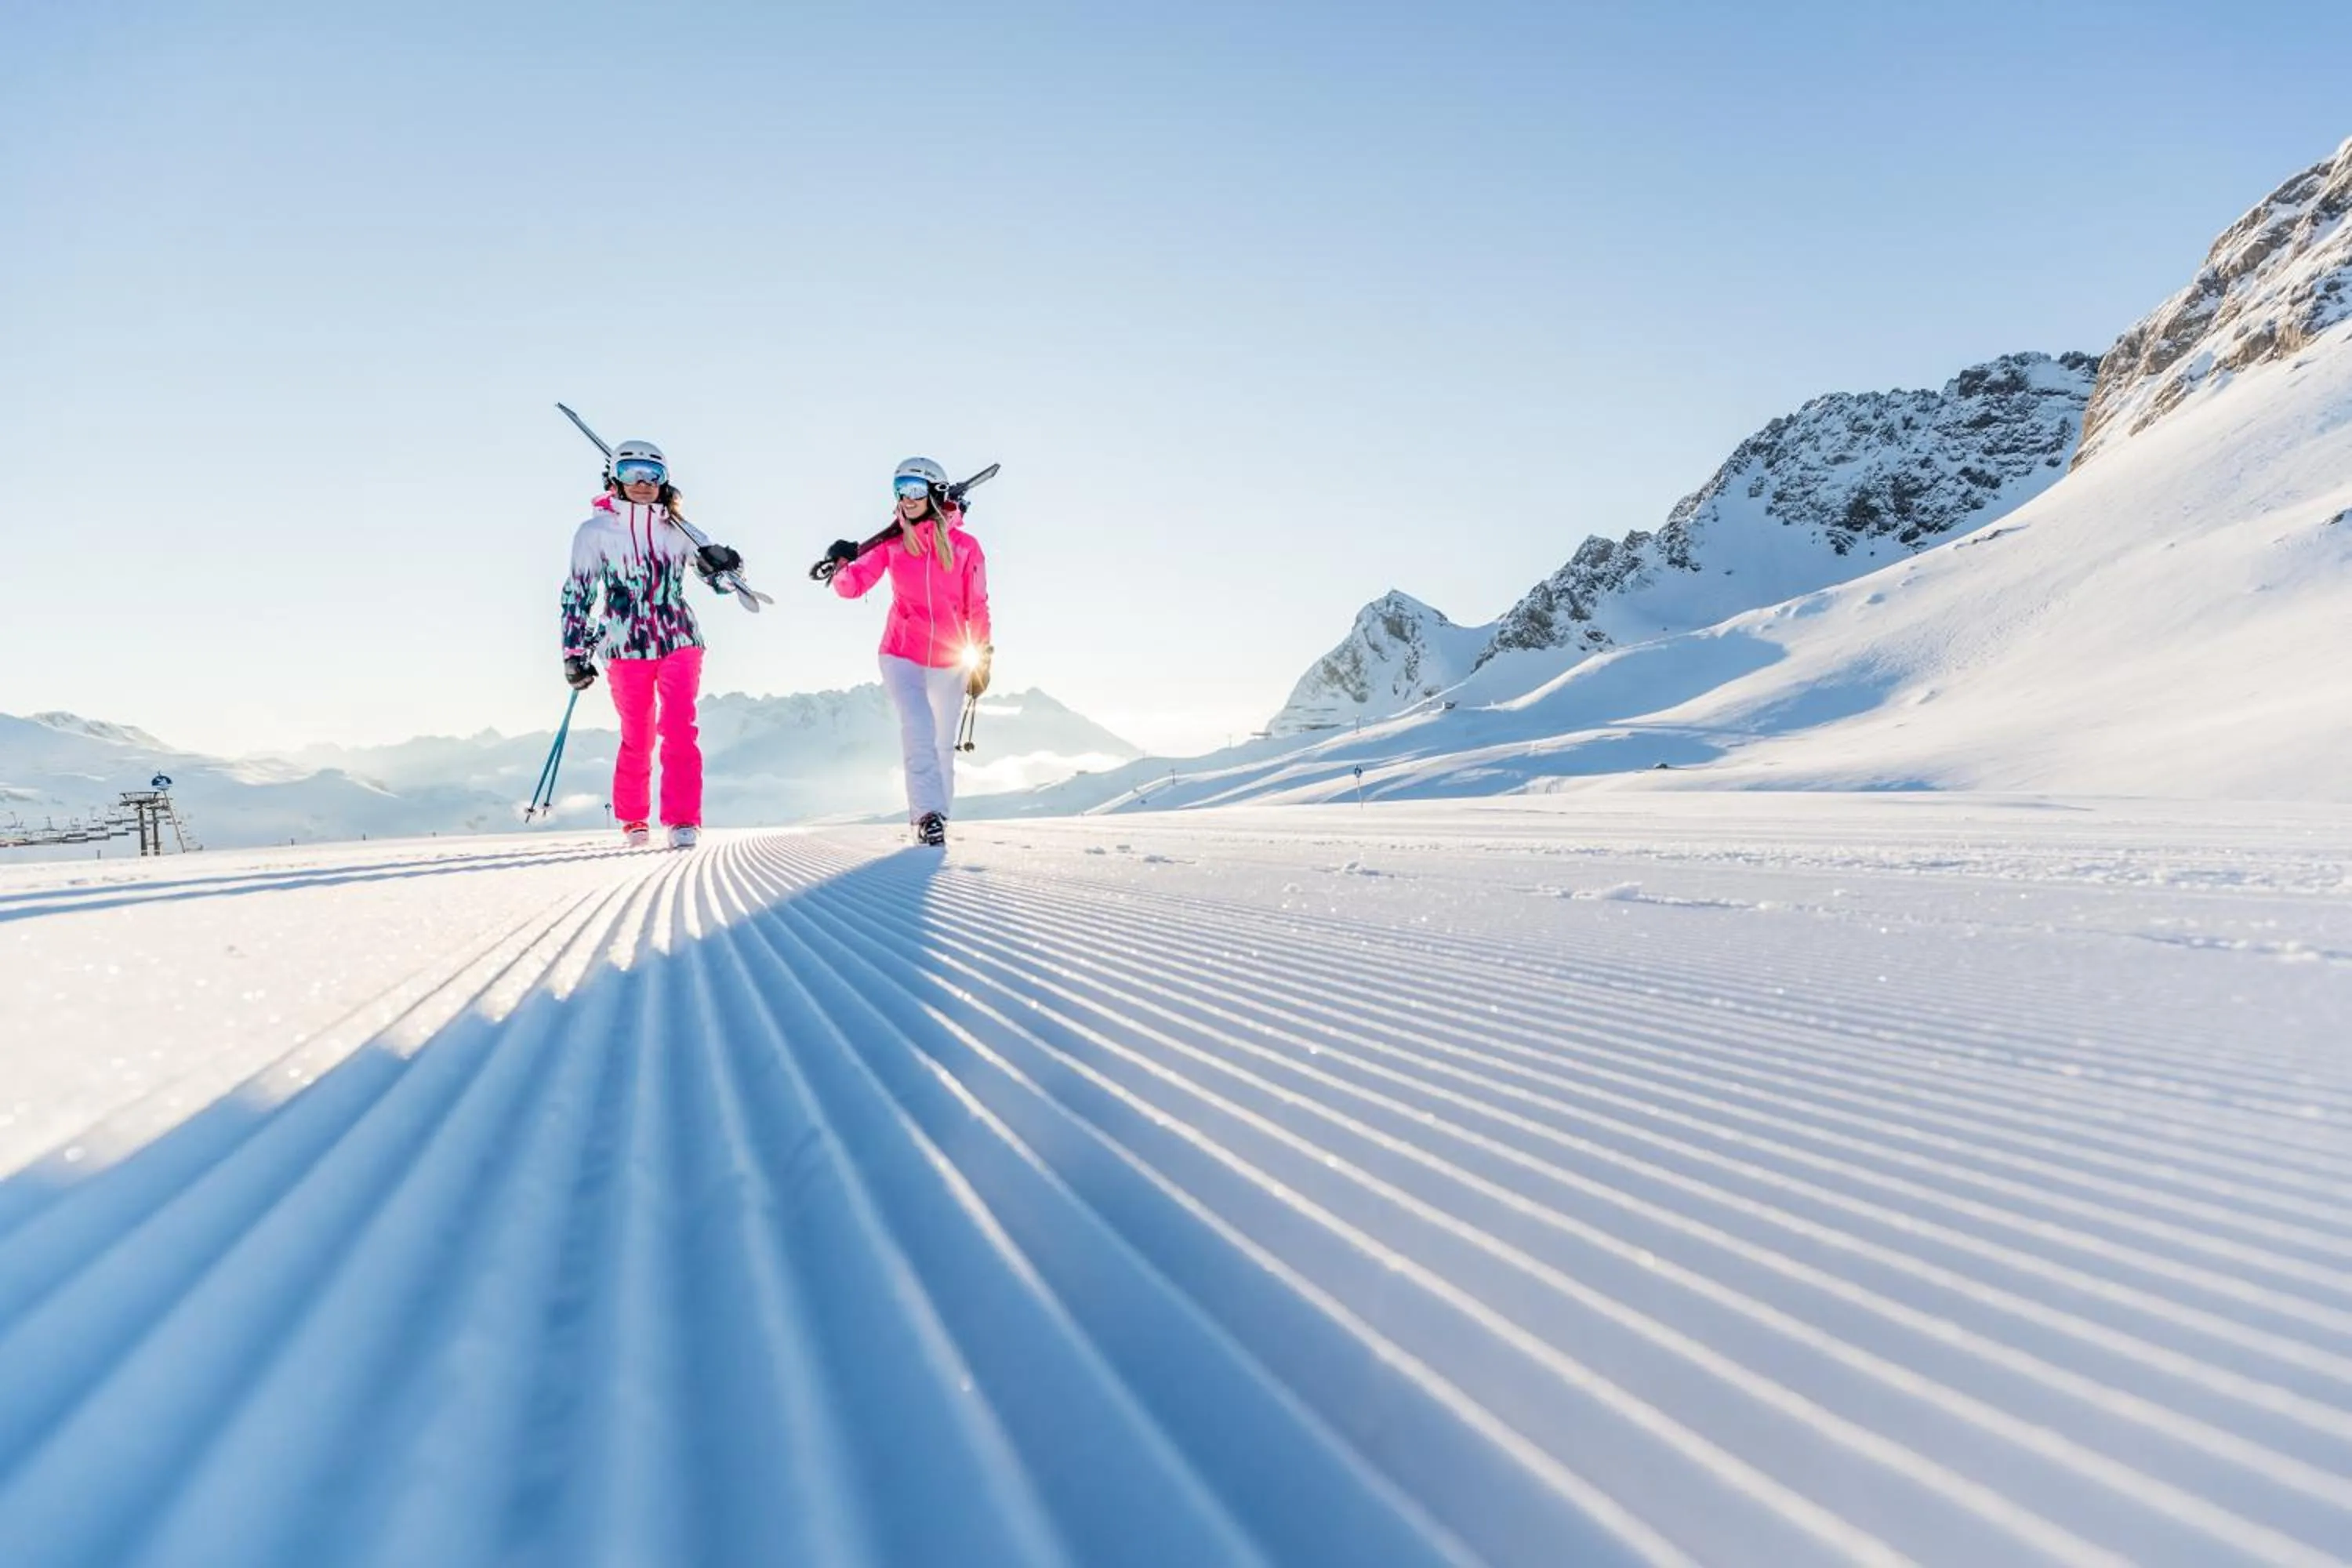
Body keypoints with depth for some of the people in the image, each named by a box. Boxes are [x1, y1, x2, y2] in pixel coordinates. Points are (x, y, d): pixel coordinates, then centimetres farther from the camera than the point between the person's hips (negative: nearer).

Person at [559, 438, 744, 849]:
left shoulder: (677, 530, 7)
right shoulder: (596, 531, 3)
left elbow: (720, 580, 12)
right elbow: (578, 594, 7)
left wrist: (719, 563, -12)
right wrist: (575, 653, 4)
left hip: (680, 641, 1)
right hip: (627, 647, -1)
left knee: (679, 729, -12)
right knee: (637, 738, 4)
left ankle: (682, 820, -9)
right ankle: (633, 821, 21)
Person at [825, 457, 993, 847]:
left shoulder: (965, 547, -4)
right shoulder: (892, 544, -1)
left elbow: (977, 608, 2)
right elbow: (852, 585, -6)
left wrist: (981, 661, 4)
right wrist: (843, 564, -28)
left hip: (949, 661, 1)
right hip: (901, 655, -1)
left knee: (943, 744, 12)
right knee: (919, 731, -21)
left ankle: (936, 817, 27)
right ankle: (929, 818, -20)